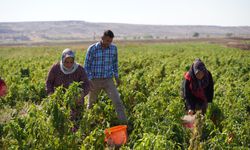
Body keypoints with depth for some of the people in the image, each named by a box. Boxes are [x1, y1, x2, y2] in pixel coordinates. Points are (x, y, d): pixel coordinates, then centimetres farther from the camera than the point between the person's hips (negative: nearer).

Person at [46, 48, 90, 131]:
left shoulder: (79, 69, -11)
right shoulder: (55, 68, -8)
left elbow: (86, 84, -15)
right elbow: (49, 82, 3)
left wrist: (82, 94, -35)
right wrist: (50, 93, -15)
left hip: (76, 101, 0)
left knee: (76, 124, 2)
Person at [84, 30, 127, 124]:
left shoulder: (113, 48, -2)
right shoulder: (92, 49, -12)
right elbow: (87, 66, -6)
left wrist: (116, 76, 13)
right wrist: (88, 81, -12)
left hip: (108, 80, 1)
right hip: (95, 81, -1)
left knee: (118, 102, -13)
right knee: (91, 103, 17)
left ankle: (124, 123, -10)